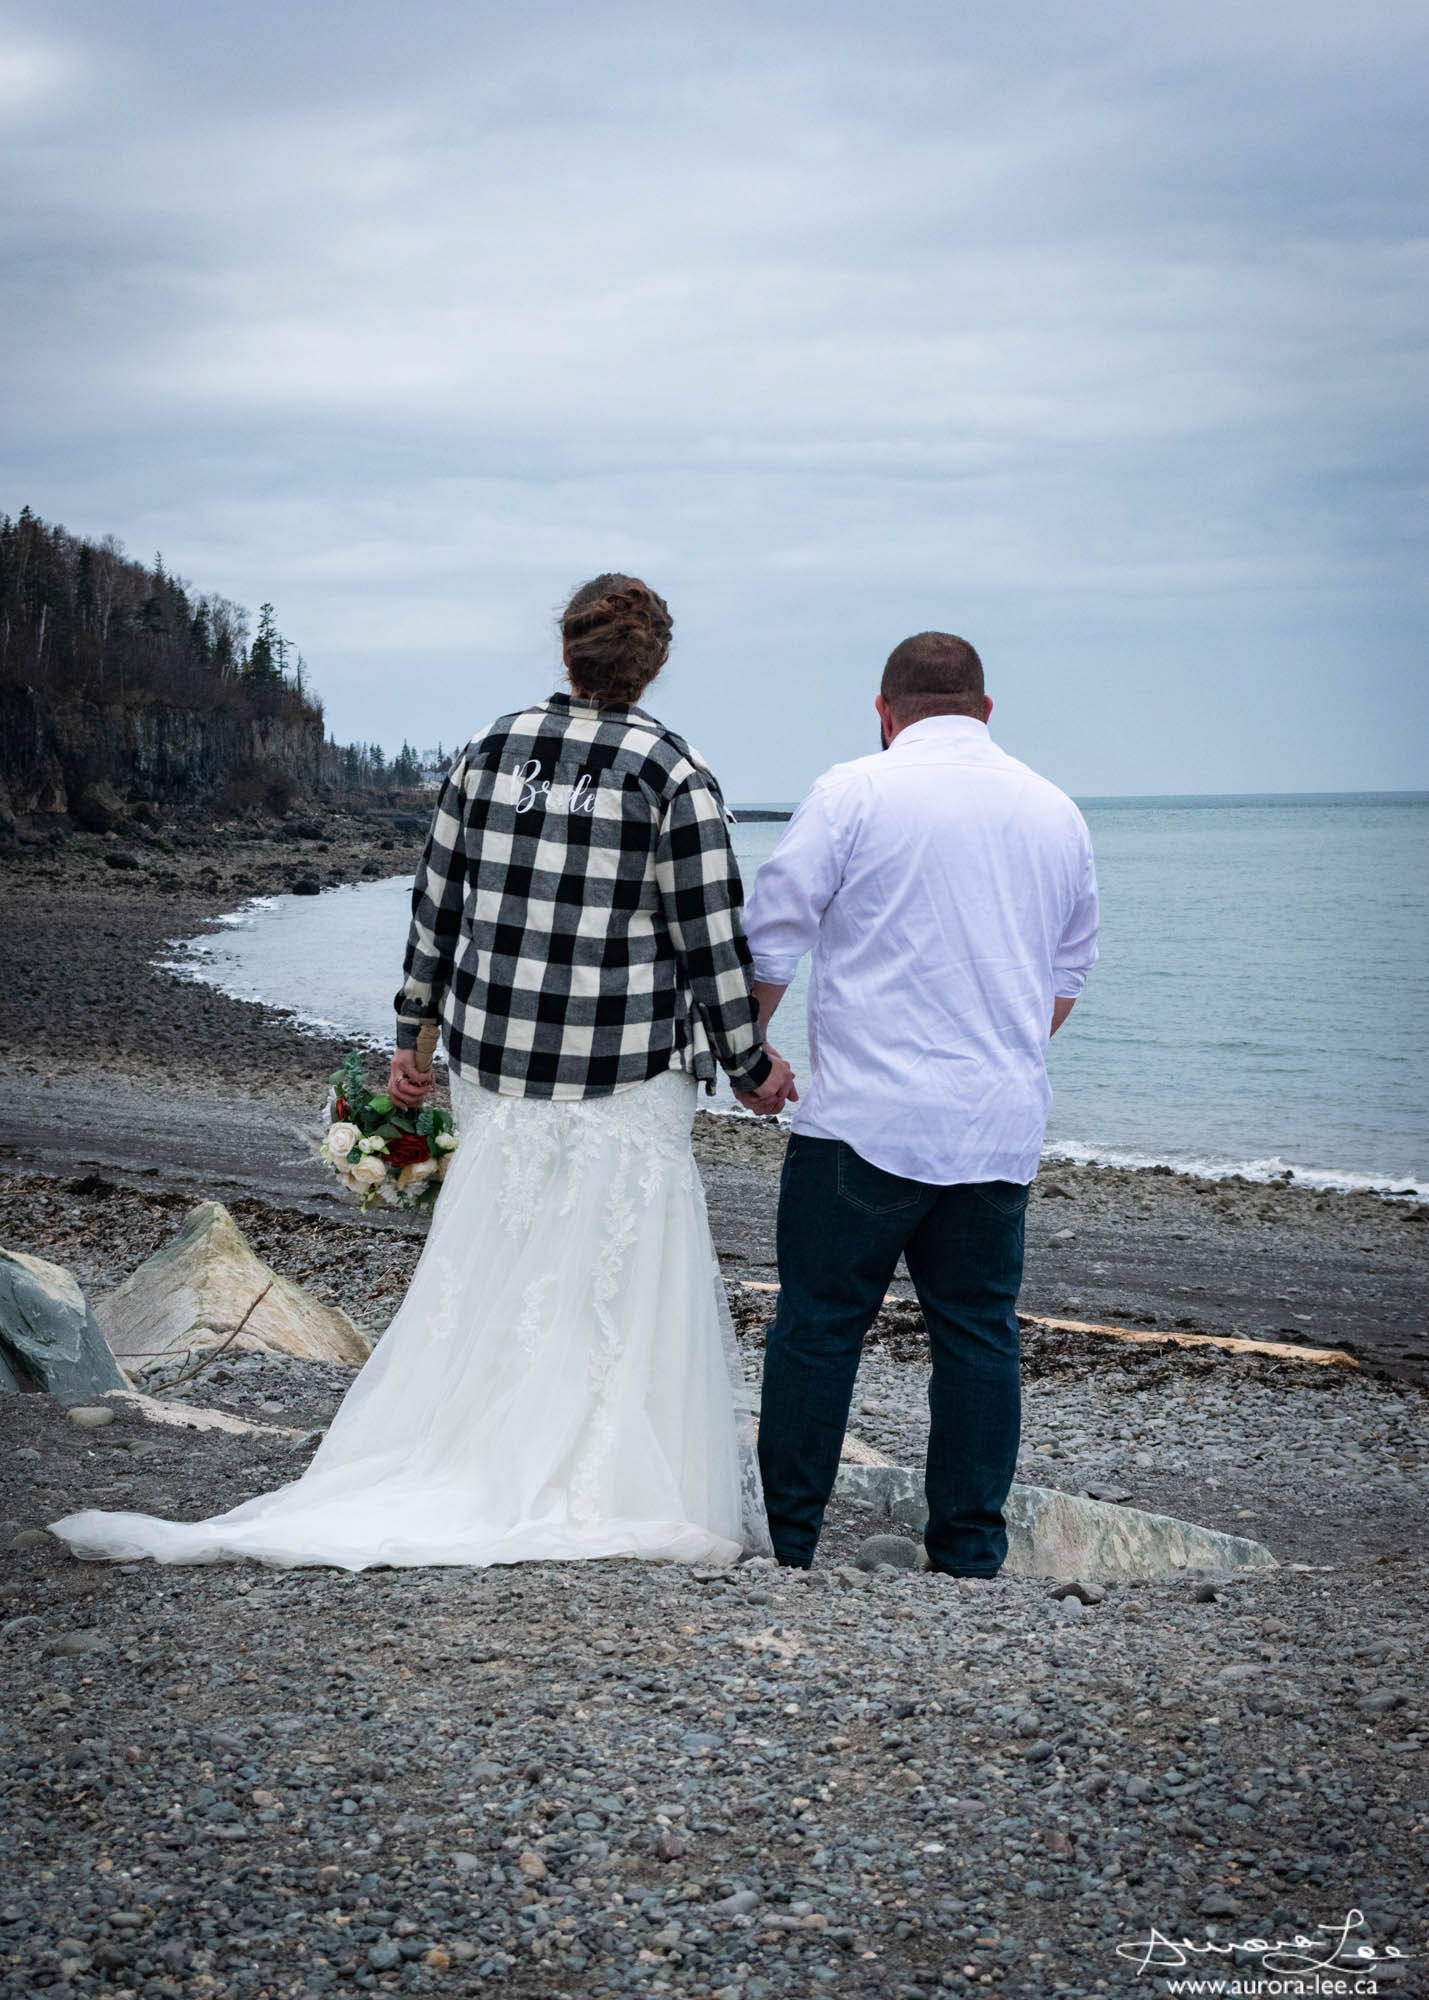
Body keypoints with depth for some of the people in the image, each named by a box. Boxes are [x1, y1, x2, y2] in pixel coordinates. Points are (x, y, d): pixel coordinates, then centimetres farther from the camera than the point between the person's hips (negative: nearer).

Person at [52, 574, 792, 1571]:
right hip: (626, 1076, -4)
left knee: (483, 1276, 13)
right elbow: (710, 938, -9)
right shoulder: (674, 772, -9)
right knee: (620, 1289, 5)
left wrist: (413, 1031, 19)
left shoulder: (489, 749, 4)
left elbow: (437, 902, 9)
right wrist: (751, 1063, 3)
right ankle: (616, 1491, 11)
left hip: (494, 1063, 4)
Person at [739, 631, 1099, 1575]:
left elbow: (769, 941, -2)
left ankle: (784, 1544, 8)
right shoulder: (1057, 811, 13)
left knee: (818, 1325, 3)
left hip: (867, 1119, -4)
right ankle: (969, 1556, 14)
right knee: (979, 1335, 10)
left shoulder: (854, 792, -3)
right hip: (1003, 1128, 4)